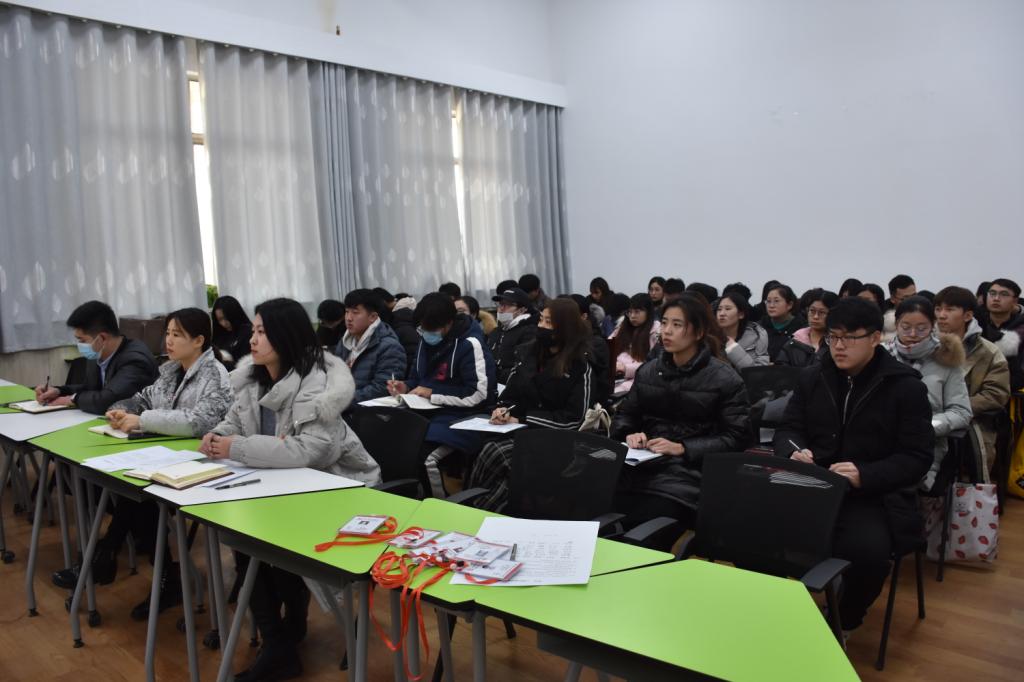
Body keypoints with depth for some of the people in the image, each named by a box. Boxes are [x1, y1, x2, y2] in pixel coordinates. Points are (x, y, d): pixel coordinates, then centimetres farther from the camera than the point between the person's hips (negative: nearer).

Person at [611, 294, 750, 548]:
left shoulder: (724, 378, -2)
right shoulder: (649, 371, 13)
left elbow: (735, 437, -5)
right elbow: (624, 415, 19)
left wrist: (683, 448, -14)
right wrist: (630, 435, -5)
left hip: (689, 472, -4)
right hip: (640, 466, 4)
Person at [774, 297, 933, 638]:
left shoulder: (906, 386, -2)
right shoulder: (811, 377, 10)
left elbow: (917, 457, -6)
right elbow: (788, 429, 11)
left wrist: (865, 476, -23)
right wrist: (794, 452, -14)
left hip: (873, 496, -3)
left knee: (867, 551, -33)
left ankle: (843, 621, 2)